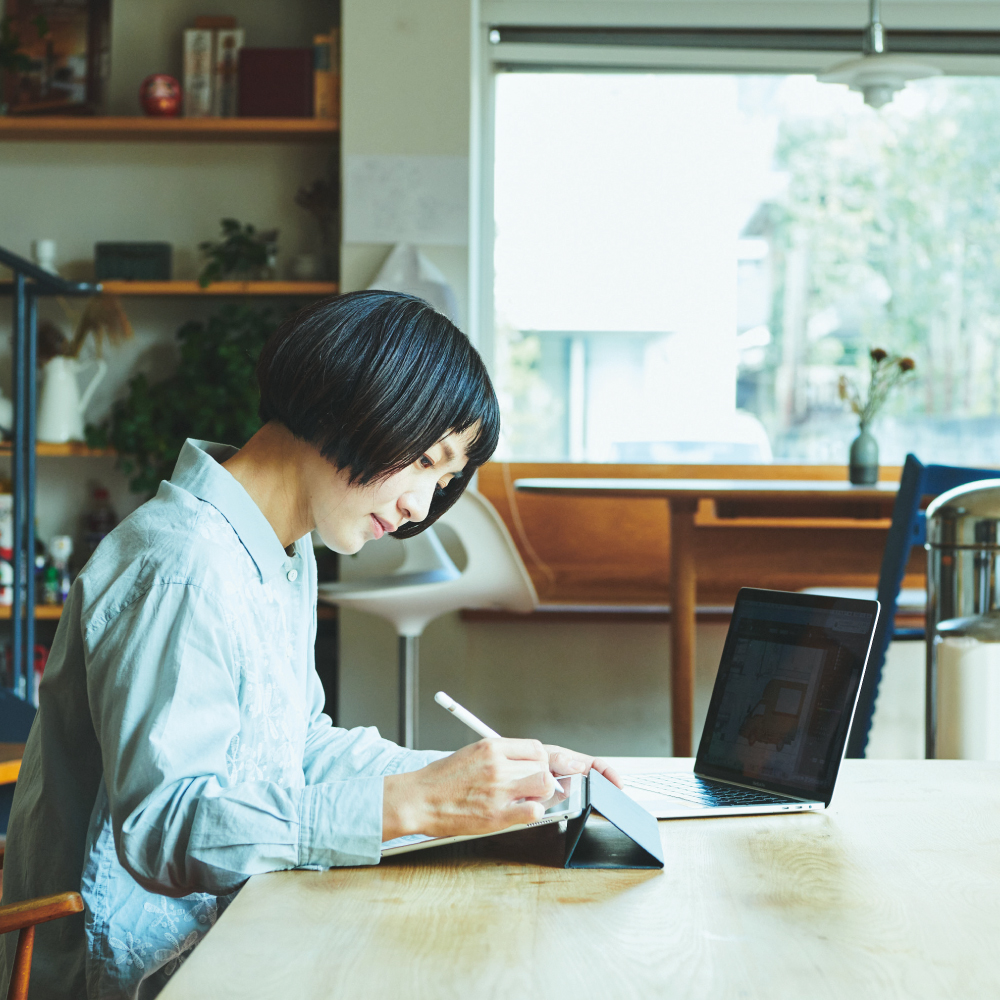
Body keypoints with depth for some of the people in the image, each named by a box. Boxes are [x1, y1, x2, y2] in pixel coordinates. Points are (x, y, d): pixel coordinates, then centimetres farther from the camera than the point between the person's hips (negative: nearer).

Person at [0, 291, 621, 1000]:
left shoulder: (287, 557, 12)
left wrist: (491, 775, 1)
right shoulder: (179, 568, -21)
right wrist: (412, 804, -30)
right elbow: (163, 827, -26)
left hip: (225, 930, 9)